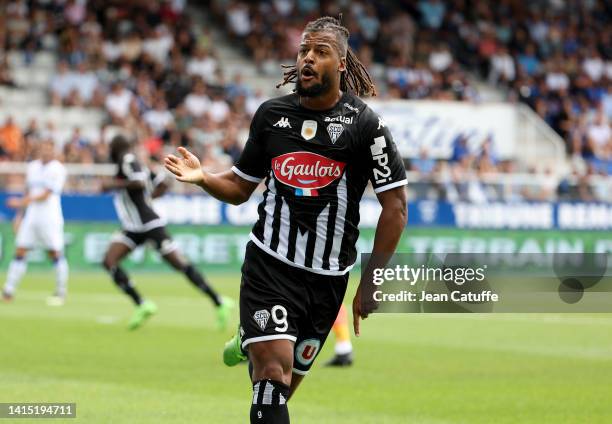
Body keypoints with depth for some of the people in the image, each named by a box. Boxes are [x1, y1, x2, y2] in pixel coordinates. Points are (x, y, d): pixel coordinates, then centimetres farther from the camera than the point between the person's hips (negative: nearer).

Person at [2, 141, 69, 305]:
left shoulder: (58, 169, -8)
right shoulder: (32, 167, 12)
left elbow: (46, 195, -14)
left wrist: (22, 202, -20)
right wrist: (20, 214, 17)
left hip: (50, 216, -5)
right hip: (31, 216, 6)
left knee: (55, 253, -5)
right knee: (20, 251, -1)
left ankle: (61, 292, 5)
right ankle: (8, 290, 0)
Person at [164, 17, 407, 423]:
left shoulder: (364, 124, -5)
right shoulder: (271, 114, 5)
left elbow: (395, 206, -4)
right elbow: (241, 188, 16)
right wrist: (204, 177, -6)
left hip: (326, 278, 0)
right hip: (269, 264, 0)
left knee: (282, 385, 9)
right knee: (274, 371, -19)